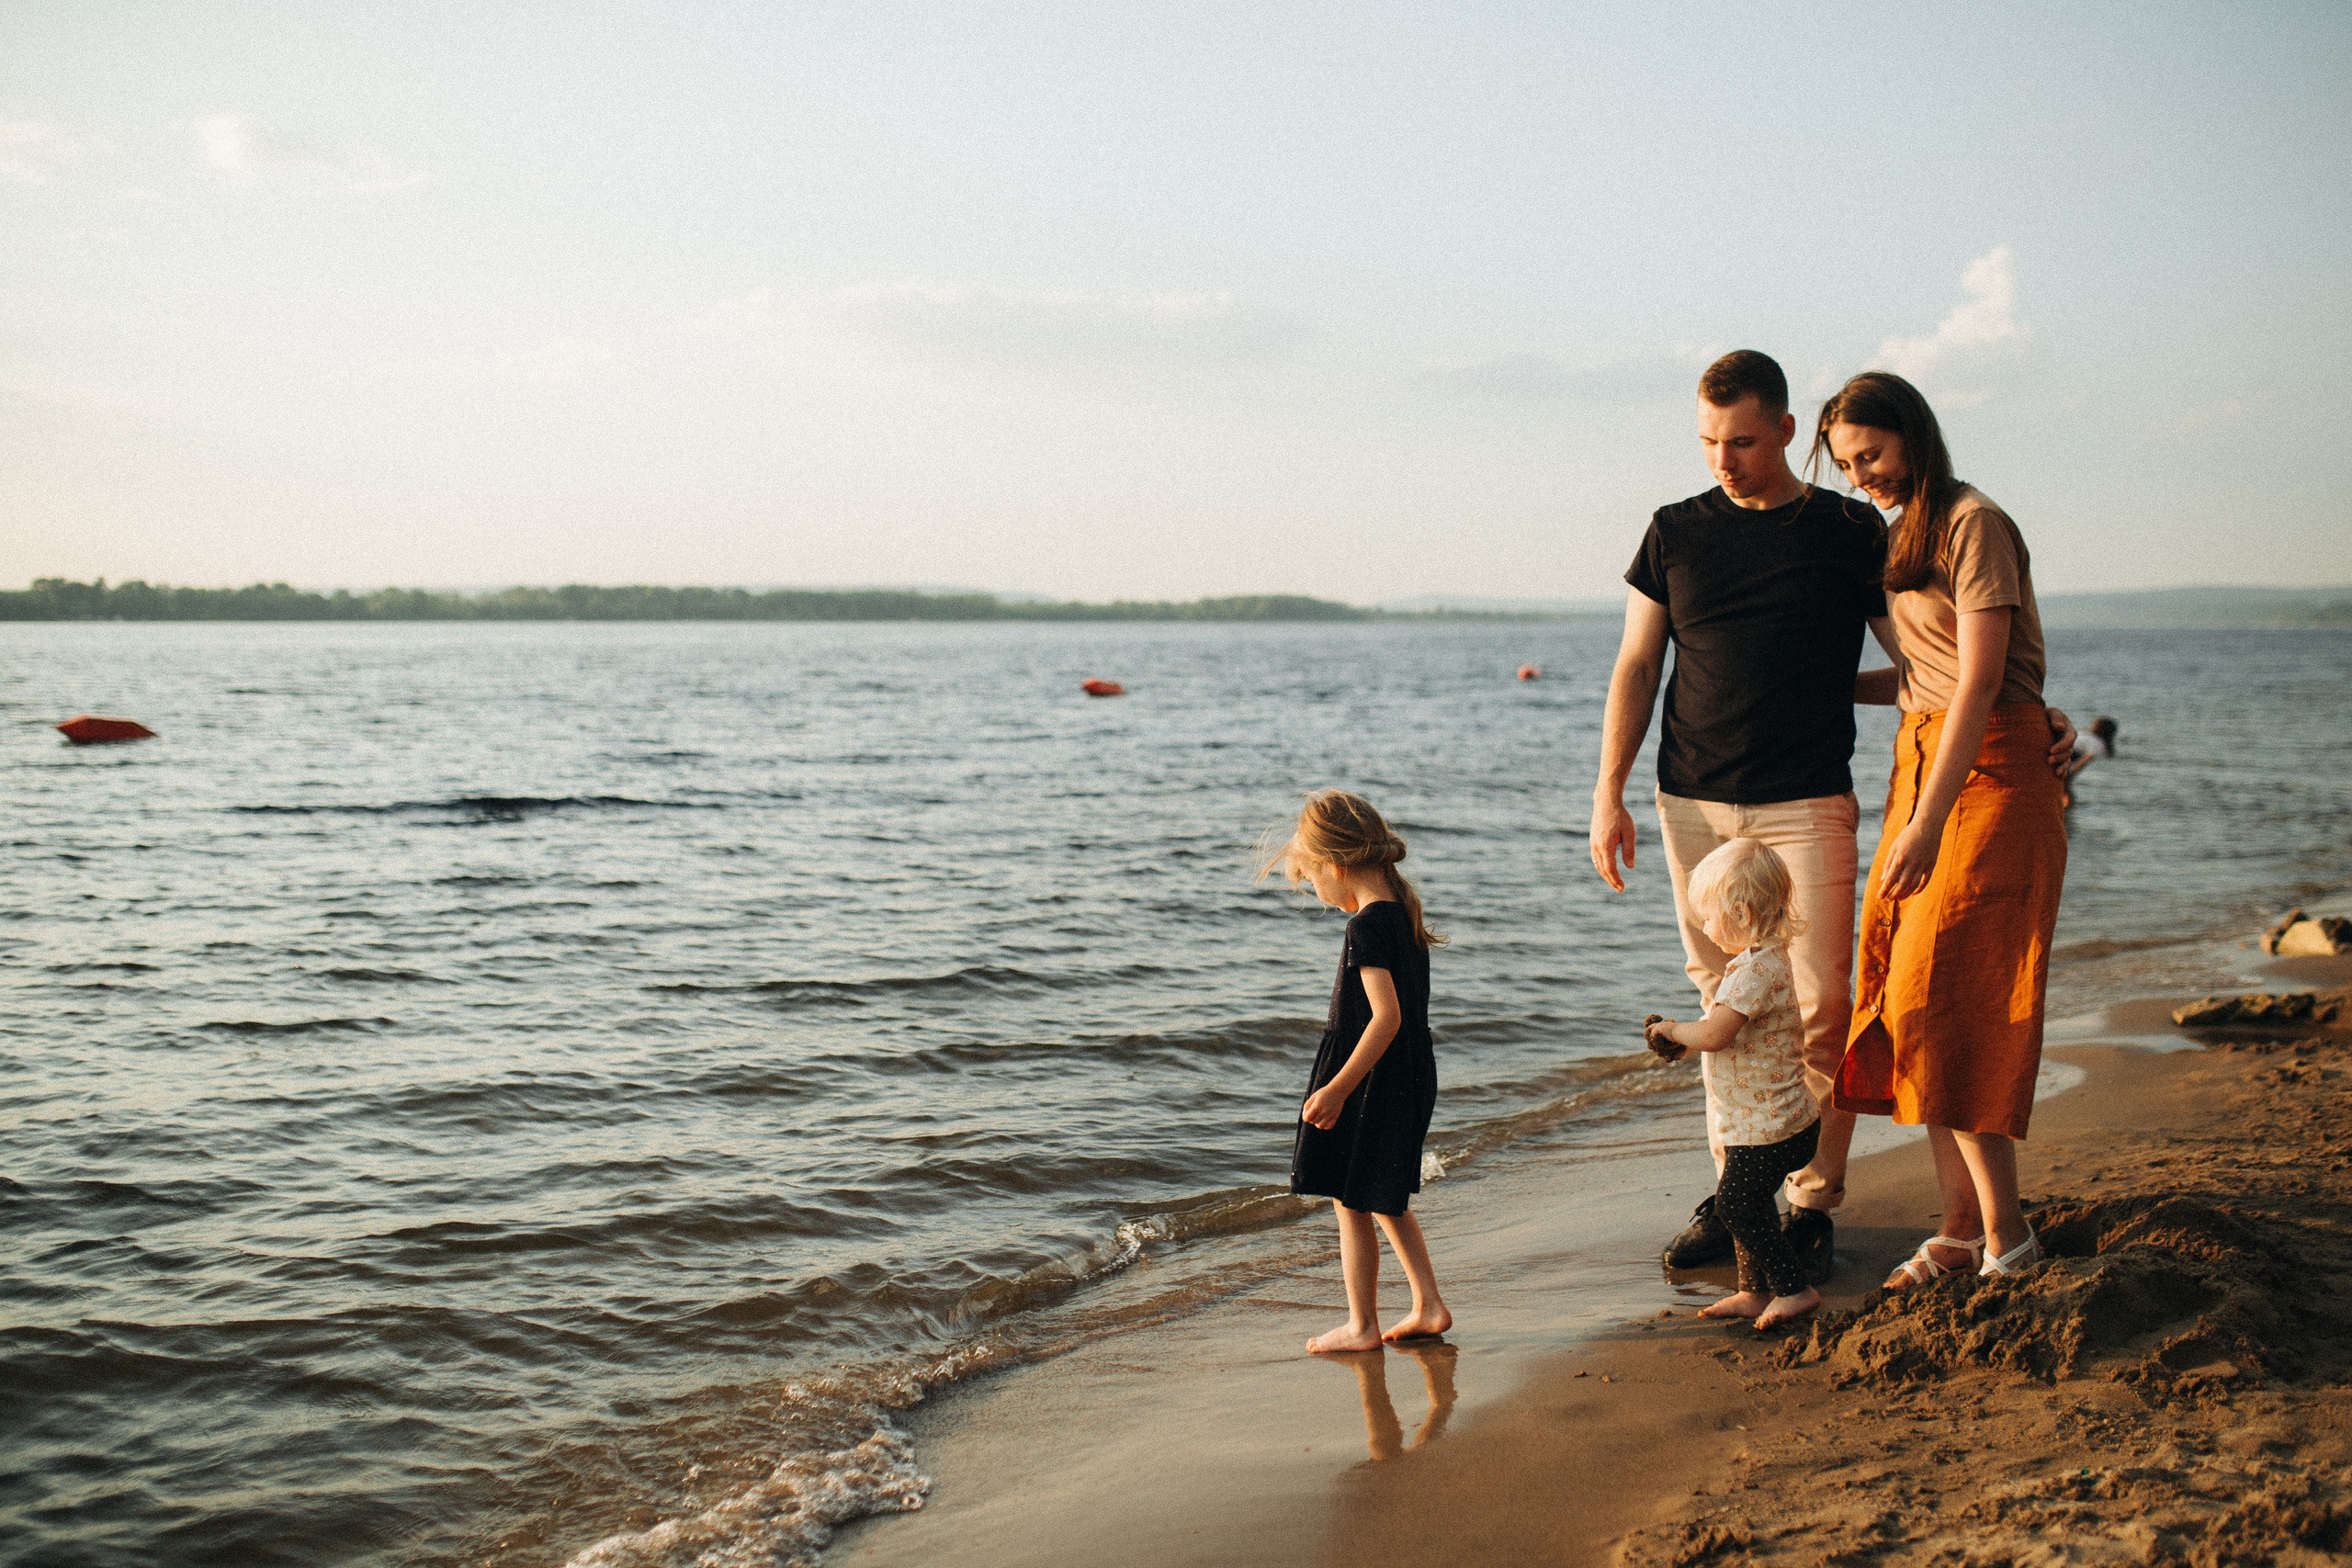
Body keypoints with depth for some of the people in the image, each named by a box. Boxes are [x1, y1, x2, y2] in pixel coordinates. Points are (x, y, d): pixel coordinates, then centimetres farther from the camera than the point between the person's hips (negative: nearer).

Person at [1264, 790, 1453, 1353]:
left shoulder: (1366, 927, -22)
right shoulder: (1403, 912, 7)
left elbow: (1387, 1016, -27)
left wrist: (1338, 1087, -25)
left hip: (1371, 1086, -9)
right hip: (1409, 1080, 9)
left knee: (1352, 1205, 4)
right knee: (1385, 1201, 20)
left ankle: (1361, 1325, 13)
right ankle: (1428, 1306, 24)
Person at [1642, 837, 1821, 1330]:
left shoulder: (1753, 970, -25)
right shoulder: (1768, 959, 10)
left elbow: (1714, 1034, -31)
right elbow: (1733, 1031, 19)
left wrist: (1673, 1030, -12)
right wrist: (1682, 1042, 7)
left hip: (1766, 1126, -10)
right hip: (1774, 1119, 10)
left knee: (1736, 1204, -3)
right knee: (1744, 1204, 18)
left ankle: (1794, 1288, 4)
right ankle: (1756, 1291, 27)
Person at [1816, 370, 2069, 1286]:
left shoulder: (1974, 524, -12)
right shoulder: (1906, 537, 16)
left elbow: (1980, 681, -19)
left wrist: (1927, 821, -24)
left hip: (1990, 773, -9)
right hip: (1923, 763, 9)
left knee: (1946, 1001, -11)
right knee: (1911, 1001, 4)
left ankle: (2005, 1231, -2)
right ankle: (1959, 1226, 10)